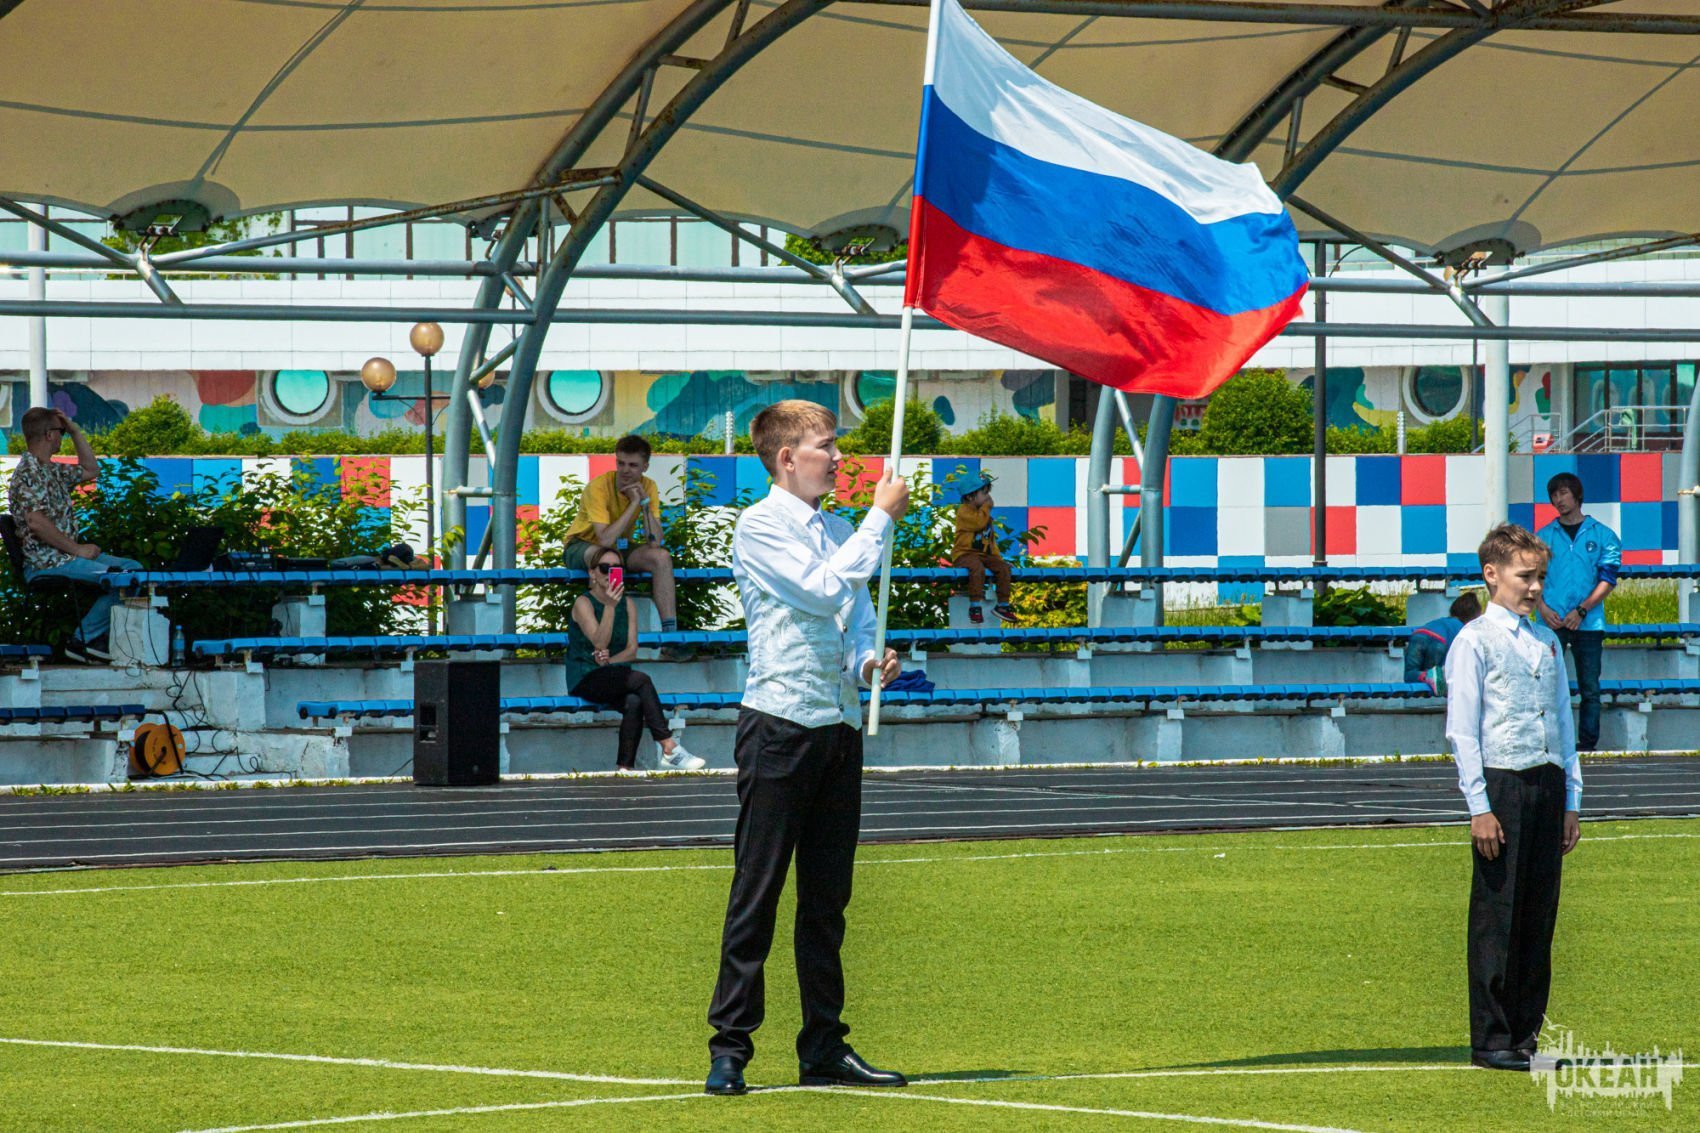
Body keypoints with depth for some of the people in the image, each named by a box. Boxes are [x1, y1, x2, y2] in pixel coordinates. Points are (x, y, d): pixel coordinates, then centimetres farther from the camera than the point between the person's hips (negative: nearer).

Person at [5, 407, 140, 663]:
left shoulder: (52, 471, 16)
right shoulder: (28, 473, -15)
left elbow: (91, 471, 31)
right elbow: (36, 523, -25)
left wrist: (75, 431, 19)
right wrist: (77, 549, -20)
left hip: (65, 554, 10)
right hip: (45, 562, -10)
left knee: (133, 568, 7)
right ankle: (83, 640, -12)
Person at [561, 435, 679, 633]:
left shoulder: (648, 487, -10)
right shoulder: (598, 487, -25)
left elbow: (655, 542, -19)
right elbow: (605, 539, -35)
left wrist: (645, 502, -27)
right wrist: (634, 503, -32)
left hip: (622, 547, 5)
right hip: (583, 547, -5)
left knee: (662, 556, -22)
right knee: (605, 556, -39)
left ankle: (670, 630, -22)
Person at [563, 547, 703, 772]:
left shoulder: (626, 603, 12)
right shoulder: (583, 603, -4)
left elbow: (632, 649, 5)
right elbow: (600, 642, -17)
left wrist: (609, 661, -15)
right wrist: (610, 606, -27)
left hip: (615, 676, 4)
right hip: (585, 681, -4)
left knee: (634, 702, -31)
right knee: (641, 680, -29)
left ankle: (625, 767, -37)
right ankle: (668, 748, -32)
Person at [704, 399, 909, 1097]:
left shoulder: (840, 533, 17)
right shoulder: (760, 527, -6)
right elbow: (822, 592, -17)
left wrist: (868, 663, -1)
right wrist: (881, 519, -11)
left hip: (840, 726, 7)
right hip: (780, 725, -7)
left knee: (827, 900, 9)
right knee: (757, 894, -6)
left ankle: (825, 1050, 14)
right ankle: (730, 1048, -3)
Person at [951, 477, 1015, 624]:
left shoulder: (985, 513, 20)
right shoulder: (964, 511, -7)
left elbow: (991, 539, 25)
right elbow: (979, 522, -25)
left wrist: (998, 557, 16)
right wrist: (986, 506, -9)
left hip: (984, 555, 8)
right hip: (965, 554, -8)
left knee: (1003, 567, -13)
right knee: (978, 568, -37)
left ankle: (1003, 604, -8)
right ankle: (974, 606, -35)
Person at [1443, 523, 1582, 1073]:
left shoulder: (1547, 642, 16)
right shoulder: (1474, 641, -3)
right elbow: (1462, 729, -6)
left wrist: (1571, 801, 14)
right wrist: (1479, 807, -12)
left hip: (1549, 785, 6)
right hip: (1502, 783, -6)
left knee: (1539, 918, 6)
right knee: (1498, 919, -4)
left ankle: (1526, 1034, 12)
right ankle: (1491, 1040, 1)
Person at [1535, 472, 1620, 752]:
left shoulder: (1602, 535, 6)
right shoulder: (1543, 536, 11)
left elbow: (1607, 580, 0)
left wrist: (1581, 610, -10)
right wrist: (1543, 608, -9)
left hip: (1588, 623, -1)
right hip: (1552, 622, 1)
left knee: (1590, 687, 0)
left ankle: (1588, 743, 4)